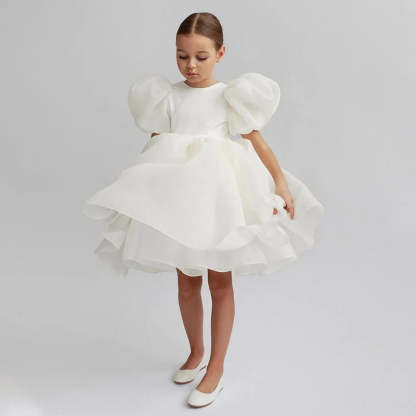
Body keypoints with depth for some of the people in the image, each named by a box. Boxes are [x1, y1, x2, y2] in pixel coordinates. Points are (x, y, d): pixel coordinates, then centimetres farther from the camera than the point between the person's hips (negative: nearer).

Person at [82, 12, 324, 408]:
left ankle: (216, 369, 20)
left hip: (220, 198, -3)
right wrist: (140, 189, 6)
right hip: (179, 200, 3)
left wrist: (281, 183, -14)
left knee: (220, 282, 7)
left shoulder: (230, 97, -3)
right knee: (186, 281, 14)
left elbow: (257, 143, -5)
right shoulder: (168, 96, 4)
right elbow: (154, 148, 9)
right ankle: (196, 352, 37)